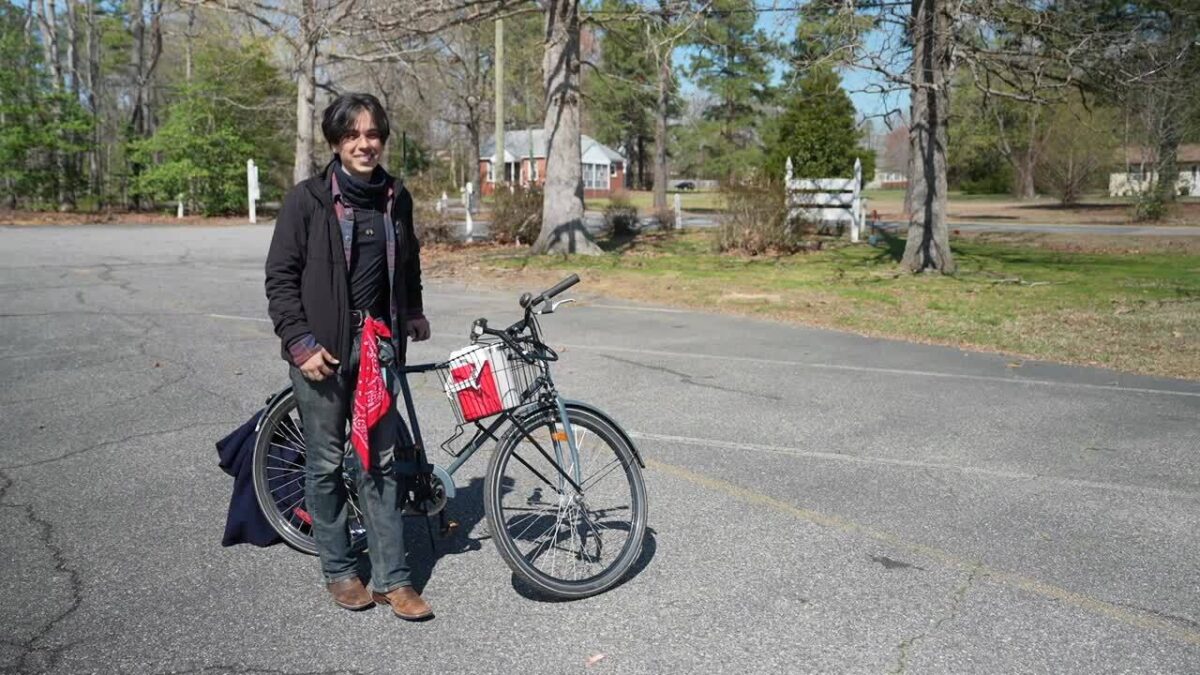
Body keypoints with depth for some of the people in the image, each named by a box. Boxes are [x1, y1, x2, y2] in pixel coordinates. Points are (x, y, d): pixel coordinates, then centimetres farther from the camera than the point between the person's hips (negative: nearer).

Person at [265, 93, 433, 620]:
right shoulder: (307, 200, -6)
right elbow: (280, 277, -6)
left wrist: (412, 312, 17)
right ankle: (338, 571, 22)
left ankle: (391, 578, 12)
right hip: (321, 349, -3)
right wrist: (301, 344, -13)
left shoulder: (396, 198, 8)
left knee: (381, 461, 4)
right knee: (327, 463, 6)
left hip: (377, 344, 4)